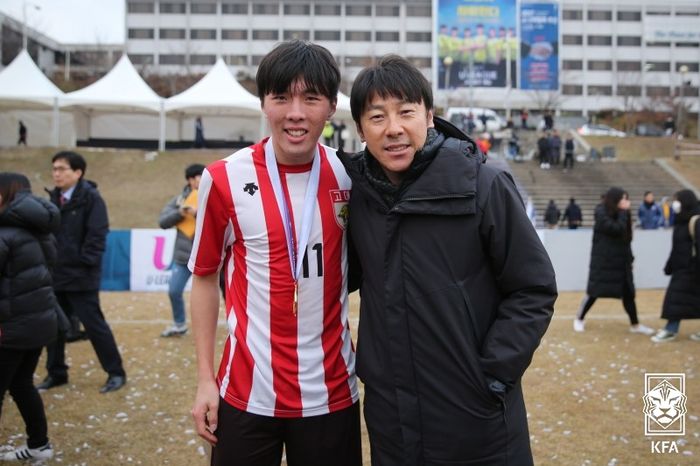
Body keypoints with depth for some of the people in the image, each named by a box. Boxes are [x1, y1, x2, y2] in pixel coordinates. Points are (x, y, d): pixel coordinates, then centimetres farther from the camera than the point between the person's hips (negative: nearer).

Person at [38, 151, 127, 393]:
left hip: (80, 275, -7)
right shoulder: (54, 197, 11)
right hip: (55, 274, 7)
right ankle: (56, 373, 27)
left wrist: (84, 264, -18)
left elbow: (97, 235, -15)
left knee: (94, 324, -1)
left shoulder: (91, 197, -9)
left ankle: (116, 372, 10)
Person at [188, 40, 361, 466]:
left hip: (332, 393, 2)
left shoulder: (350, 175, -3)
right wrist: (205, 379, -1)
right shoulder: (225, 178, -8)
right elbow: (206, 277, 1)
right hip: (248, 394, -1)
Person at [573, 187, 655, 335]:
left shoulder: (620, 215, 11)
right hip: (602, 262, -7)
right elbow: (617, 229, -25)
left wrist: (629, 256, 6)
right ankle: (579, 319, 16)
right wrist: (623, 212, -16)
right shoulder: (601, 213, -12)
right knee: (594, 291, 0)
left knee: (628, 292, 7)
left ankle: (635, 325, 16)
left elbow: (625, 238, 12)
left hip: (621, 261, 7)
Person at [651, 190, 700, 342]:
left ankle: (671, 330, 3)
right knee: (675, 298, 9)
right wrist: (670, 266, 17)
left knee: (677, 298, -5)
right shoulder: (682, 221, 12)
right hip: (682, 267, 8)